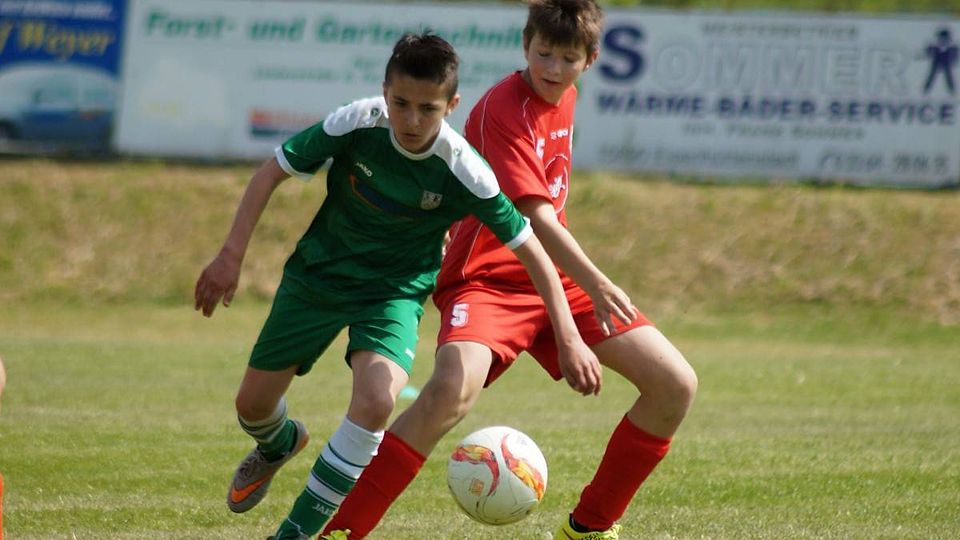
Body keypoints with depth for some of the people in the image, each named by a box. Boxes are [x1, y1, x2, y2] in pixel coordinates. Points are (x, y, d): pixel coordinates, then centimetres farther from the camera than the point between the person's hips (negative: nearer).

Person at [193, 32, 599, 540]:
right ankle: (279, 445, 49)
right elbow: (272, 171, -10)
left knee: (375, 401, -29)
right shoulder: (356, 125, -23)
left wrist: (569, 338, -19)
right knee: (253, 404, 8)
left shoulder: (463, 173, -25)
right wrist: (231, 256, -14)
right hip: (318, 271, 2)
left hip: (394, 289, -2)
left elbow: (529, 249, -16)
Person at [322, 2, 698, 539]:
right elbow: (535, 216, -28)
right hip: (489, 279, -8)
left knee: (676, 385, -2)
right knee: (454, 389, -35)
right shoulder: (501, 111, -18)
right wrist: (595, 284, -37)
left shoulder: (565, 97, 8)